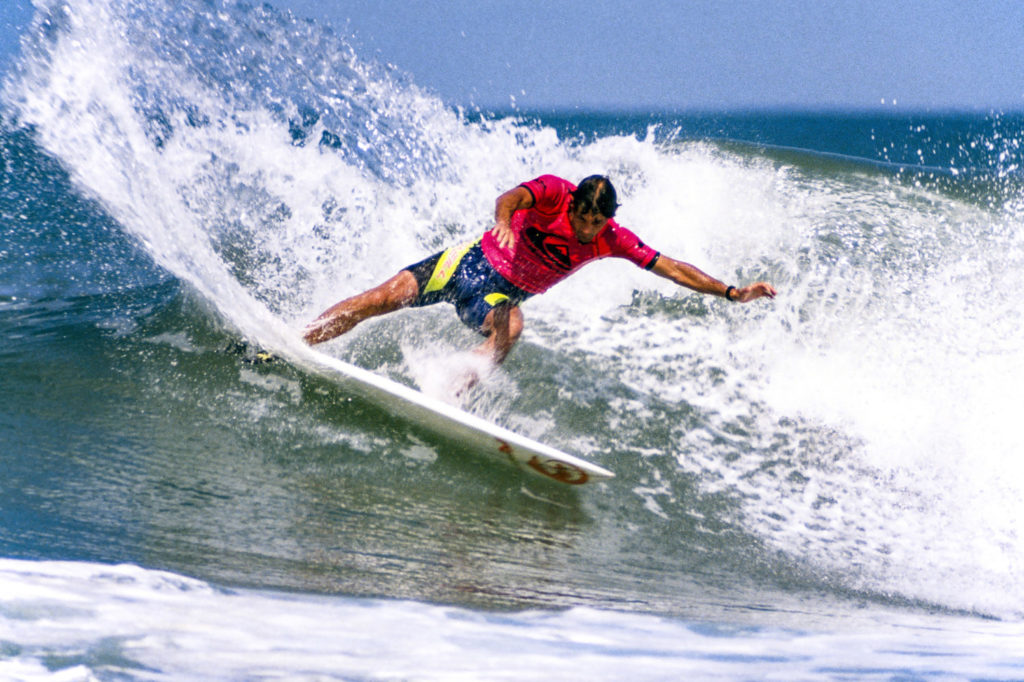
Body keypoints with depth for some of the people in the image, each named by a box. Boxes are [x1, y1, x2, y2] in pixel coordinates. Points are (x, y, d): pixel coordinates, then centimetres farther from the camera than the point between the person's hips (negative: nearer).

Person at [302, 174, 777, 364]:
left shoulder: (612, 240, -11)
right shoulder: (552, 192, -21)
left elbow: (670, 268, -6)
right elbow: (512, 197, -41)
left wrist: (731, 293, -11)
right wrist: (504, 221, -65)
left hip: (502, 295, 3)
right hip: (470, 263, -3)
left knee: (509, 330, -33)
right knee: (382, 299, -11)